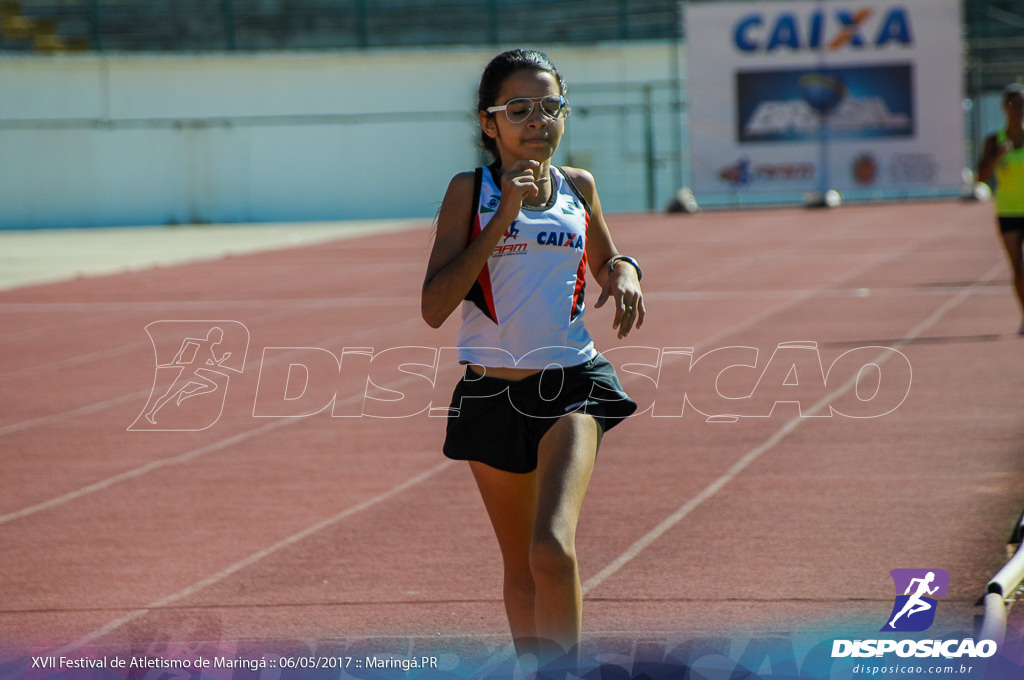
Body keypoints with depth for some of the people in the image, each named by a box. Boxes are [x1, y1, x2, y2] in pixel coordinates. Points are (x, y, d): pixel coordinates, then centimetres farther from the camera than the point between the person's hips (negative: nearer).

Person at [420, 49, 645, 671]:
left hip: (571, 383, 0)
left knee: (553, 548, -22)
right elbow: (435, 307, -13)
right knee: (520, 568, 12)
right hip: (491, 392, 0)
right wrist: (504, 217, -17)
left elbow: (606, 261, 24)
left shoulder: (578, 187, 5)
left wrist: (625, 272, -1)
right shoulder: (470, 191, -4)